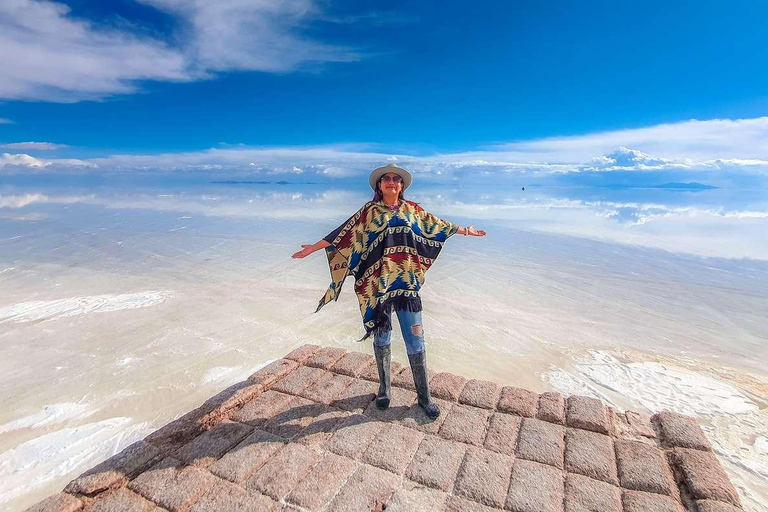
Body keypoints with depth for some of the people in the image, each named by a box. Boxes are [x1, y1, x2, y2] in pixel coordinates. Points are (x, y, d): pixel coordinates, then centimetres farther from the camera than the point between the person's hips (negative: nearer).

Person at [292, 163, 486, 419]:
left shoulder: (412, 209, 8)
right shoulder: (369, 211, 2)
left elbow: (436, 225, 19)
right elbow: (343, 233, 0)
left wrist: (465, 230, 26)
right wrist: (313, 248, -2)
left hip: (407, 284, 1)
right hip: (377, 285, -1)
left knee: (415, 340, 2)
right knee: (381, 338, 12)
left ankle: (424, 396, 18)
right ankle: (384, 387, 33)